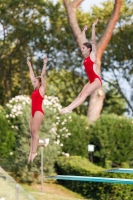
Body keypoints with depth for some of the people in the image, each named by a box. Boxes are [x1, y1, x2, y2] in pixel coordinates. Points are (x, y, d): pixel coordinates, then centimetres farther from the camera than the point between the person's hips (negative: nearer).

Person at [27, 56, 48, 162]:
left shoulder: (42, 89, -2)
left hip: (38, 112, -9)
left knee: (35, 131, -14)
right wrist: (30, 66, 32)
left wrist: (45, 64, -9)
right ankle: (31, 152, -1)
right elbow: (32, 76, 26)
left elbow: (43, 75, -8)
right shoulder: (35, 90, 17)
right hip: (33, 112, 9)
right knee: (32, 132, 2)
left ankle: (34, 152, -17)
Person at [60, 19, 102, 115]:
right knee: (80, 95, -2)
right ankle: (68, 108, -12)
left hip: (96, 80, -9)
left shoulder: (93, 55, -5)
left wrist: (93, 27, -10)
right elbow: (84, 42, 22)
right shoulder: (86, 57, 14)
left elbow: (93, 41, -10)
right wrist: (84, 31, 28)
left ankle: (69, 109, -33)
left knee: (84, 94, -20)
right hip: (91, 81, 9)